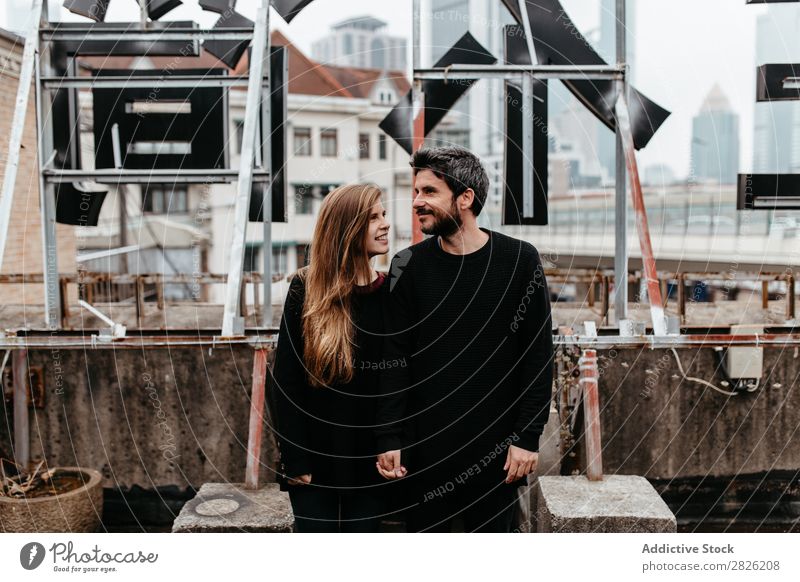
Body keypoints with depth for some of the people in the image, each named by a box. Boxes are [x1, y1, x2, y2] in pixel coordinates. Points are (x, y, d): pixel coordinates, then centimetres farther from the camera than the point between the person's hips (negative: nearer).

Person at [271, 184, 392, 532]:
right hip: (316, 460, -2)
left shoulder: (391, 293, 2)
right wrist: (295, 459, -9)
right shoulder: (306, 292, -5)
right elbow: (285, 380, -6)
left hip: (370, 462, 2)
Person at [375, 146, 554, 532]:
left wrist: (528, 437, -8)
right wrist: (388, 440, -5)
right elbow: (394, 360, 0)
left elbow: (538, 358, -4)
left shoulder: (520, 260, -5)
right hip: (425, 447, 1)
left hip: (496, 446, -1)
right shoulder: (409, 266, 0)